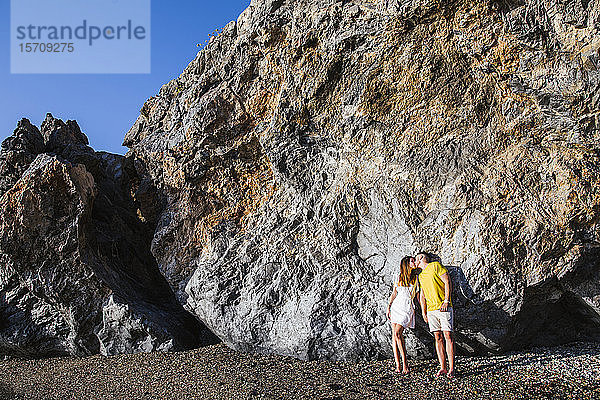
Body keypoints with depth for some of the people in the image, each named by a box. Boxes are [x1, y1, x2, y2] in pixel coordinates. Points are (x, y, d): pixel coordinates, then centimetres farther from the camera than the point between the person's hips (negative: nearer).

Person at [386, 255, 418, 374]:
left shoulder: (416, 278, 4)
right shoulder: (399, 277, 10)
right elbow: (394, 293, 11)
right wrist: (388, 307, 3)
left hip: (407, 307, -4)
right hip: (396, 306, 4)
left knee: (397, 333, -17)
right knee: (394, 335, -2)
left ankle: (405, 363, -8)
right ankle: (397, 365, 1)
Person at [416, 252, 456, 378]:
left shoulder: (435, 266, 2)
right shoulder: (421, 276, 21)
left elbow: (447, 282, -5)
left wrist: (446, 300, -13)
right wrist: (423, 312, 16)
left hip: (444, 307, -6)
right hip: (431, 310, 6)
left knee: (448, 335, -8)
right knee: (438, 337, 3)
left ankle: (451, 368, -7)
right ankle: (443, 367, 5)